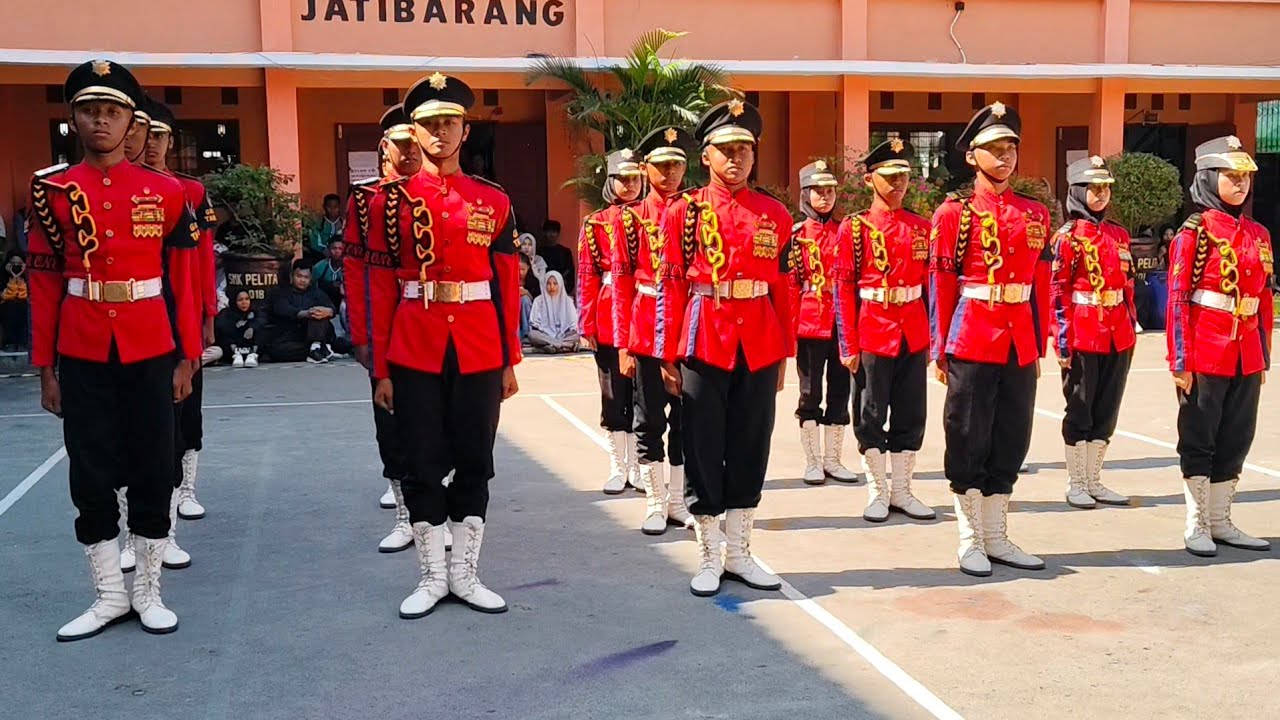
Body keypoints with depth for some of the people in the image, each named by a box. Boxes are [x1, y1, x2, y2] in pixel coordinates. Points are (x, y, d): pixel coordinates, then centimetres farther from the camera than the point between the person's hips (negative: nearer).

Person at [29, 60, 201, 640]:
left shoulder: (166, 191, 0)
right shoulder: (53, 191, 1)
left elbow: (183, 281, 2)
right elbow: (44, 284, 2)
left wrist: (187, 356, 0)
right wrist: (45, 366, 0)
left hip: (150, 352, 0)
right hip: (82, 355, 1)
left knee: (152, 472, 6)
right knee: (91, 477, 6)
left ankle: (148, 592, 20)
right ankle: (109, 595, 20)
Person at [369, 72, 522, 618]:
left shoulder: (494, 201, 4)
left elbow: (508, 286, 6)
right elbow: (382, 289, 1)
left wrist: (509, 362, 4)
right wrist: (381, 368, -2)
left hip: (479, 351, 1)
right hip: (415, 352, -1)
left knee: (474, 463, 7)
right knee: (423, 465, 6)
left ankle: (465, 574, 20)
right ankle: (432, 576, 19)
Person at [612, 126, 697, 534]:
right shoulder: (631, 218, 2)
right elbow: (622, 284, 1)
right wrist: (623, 345, -4)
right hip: (647, 329, -2)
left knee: (686, 418, 8)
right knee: (649, 420, 4)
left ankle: (678, 501, 20)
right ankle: (655, 504, 15)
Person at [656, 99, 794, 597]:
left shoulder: (774, 214, 7)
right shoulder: (684, 211, 0)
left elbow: (783, 288, 8)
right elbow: (672, 287, -2)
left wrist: (784, 354, 7)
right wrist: (668, 356, -5)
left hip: (759, 346, 3)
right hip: (704, 343, -3)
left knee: (750, 449, 9)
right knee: (703, 452, 3)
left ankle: (739, 552, 21)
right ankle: (708, 558, 14)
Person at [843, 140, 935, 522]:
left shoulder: (921, 227, 8)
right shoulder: (855, 228, -2)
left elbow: (930, 286, 10)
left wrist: (931, 338, 7)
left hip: (913, 334, 4)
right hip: (872, 331, -3)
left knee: (911, 414, 8)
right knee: (872, 415, 4)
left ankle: (902, 491, 19)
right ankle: (877, 493, 15)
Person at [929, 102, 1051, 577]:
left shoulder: (1035, 213, 10)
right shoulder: (955, 212, -2)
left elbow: (1041, 285, 12)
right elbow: (940, 285, -3)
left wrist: (1038, 345, 10)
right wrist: (941, 350, -4)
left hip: (1020, 343, 5)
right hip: (972, 340, -4)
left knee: (1011, 441, 10)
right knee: (968, 441, 2)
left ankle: (996, 537, 21)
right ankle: (970, 542, 12)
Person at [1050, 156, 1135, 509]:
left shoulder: (1119, 235, 12)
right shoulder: (1068, 236, -6)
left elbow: (1128, 287, 16)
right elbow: (1057, 291, -10)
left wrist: (1131, 331, 13)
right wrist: (1062, 340, -14)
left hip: (1117, 337, 6)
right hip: (1083, 337, -6)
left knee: (1106, 410, 10)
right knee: (1079, 410, 2)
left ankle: (1094, 481, 20)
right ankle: (1076, 484, 12)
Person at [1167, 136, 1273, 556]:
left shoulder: (1258, 234, 11)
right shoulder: (1195, 231, -7)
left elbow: (1265, 300, 15)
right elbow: (1178, 299, -10)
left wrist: (1264, 357, 13)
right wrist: (1180, 362, -14)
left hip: (1246, 356, 6)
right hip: (1206, 353, -6)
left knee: (1236, 439, 11)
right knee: (1199, 441, 3)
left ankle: (1221, 522, 22)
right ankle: (1196, 526, 12)